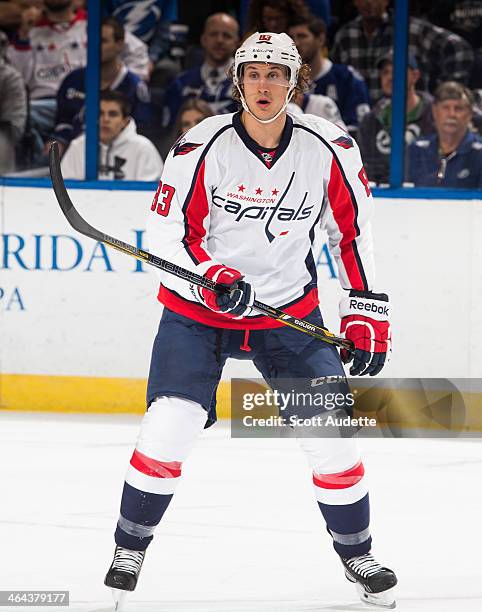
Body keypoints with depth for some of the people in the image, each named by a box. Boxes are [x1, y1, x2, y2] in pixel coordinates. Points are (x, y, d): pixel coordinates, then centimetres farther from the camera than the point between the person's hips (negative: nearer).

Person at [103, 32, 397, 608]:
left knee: (331, 428, -5)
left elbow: (354, 232, 1)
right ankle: (129, 550, 5)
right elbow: (167, 232, -12)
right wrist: (212, 276, -28)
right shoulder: (203, 146, -16)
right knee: (170, 425, -15)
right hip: (197, 311, -2)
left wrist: (366, 316, -3)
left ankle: (357, 553, 16)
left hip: (289, 313, 2)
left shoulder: (328, 149, -9)